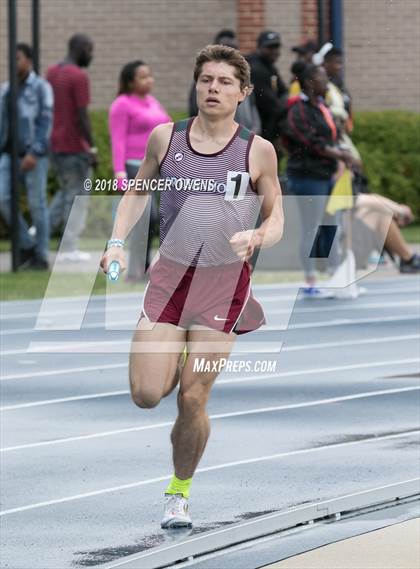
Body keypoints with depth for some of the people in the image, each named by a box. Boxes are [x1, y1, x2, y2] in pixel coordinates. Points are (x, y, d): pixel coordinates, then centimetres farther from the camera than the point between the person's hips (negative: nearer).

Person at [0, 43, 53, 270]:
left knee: (37, 204, -3)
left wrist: (34, 153, -22)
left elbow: (45, 122, -12)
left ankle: (41, 256, 6)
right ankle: (27, 245, 7)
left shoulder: (41, 87, -5)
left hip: (34, 155, -5)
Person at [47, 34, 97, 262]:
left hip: (54, 145, 8)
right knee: (77, 196, 3)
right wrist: (92, 149, -14)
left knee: (66, 191, 21)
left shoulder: (51, 73, 9)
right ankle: (69, 249, 5)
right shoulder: (79, 77, -16)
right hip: (74, 147, -8)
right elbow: (82, 116, -19)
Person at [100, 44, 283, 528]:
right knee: (146, 395, -8)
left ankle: (179, 493, 17)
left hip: (224, 279, -2)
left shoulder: (258, 151, -1)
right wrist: (117, 242, 3)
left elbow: (276, 220, 7)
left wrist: (257, 237, -15)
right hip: (170, 272, 2)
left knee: (192, 401, -6)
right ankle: (176, 360, 29)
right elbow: (137, 192, 17)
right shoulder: (166, 138, 3)